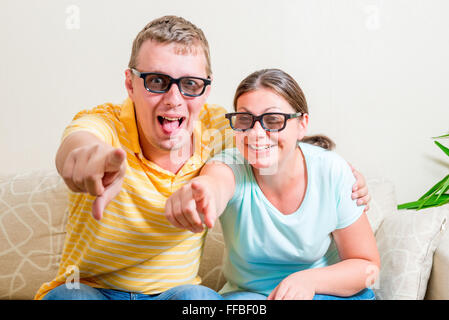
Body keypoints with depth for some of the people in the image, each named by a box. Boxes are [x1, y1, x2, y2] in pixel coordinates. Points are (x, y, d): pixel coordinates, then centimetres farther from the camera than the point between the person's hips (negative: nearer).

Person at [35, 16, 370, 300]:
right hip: (89, 287, -1)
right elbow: (78, 142, -42)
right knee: (65, 295, -34)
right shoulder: (105, 123, -17)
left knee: (199, 297, -31)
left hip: (178, 291, 2)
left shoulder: (216, 128, -7)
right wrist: (86, 153, -68)